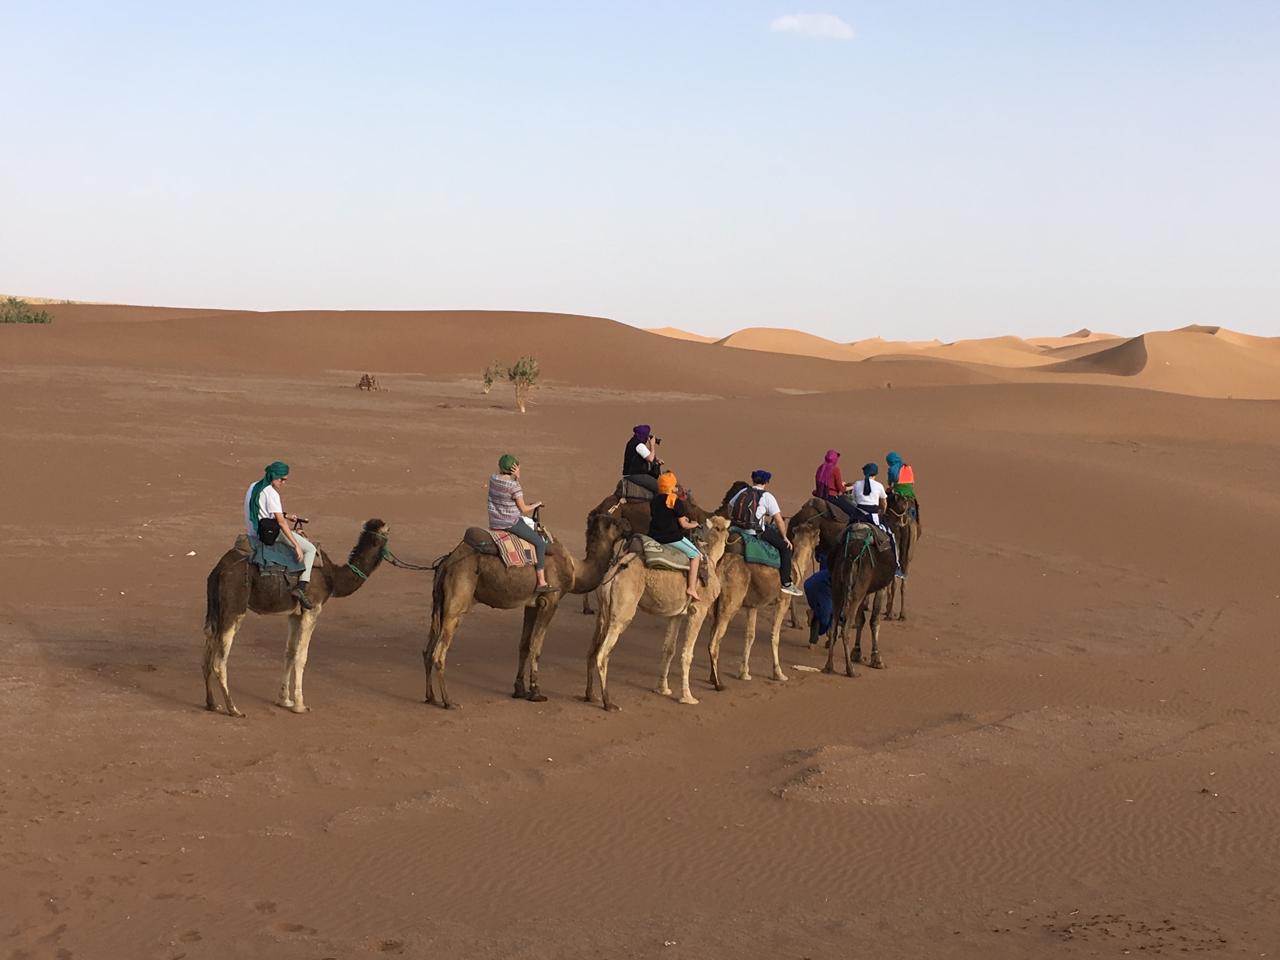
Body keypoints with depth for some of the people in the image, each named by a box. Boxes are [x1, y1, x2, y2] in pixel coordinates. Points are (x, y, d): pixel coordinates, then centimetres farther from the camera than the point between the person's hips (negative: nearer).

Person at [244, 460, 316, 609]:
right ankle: (301, 587, -20)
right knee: (310, 549, -4)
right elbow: (280, 522, -23)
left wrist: (286, 515, 21)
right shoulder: (271, 493, -17)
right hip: (271, 534, -9)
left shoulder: (253, 487, 11)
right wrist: (296, 545, -25)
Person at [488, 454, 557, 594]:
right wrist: (536, 504, 7)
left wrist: (516, 478, -8)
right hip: (511, 523, -8)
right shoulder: (514, 485, -19)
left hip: (494, 522, 8)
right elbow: (524, 509, -12)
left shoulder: (493, 479, 1)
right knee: (540, 543, 0)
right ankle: (541, 583, -3)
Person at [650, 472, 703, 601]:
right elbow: (683, 524, -12)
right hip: (672, 538, -7)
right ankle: (692, 588, -1)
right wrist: (693, 525, 11)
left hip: (655, 537, 7)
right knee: (696, 555, 8)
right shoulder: (676, 502, -13)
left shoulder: (654, 501, 7)